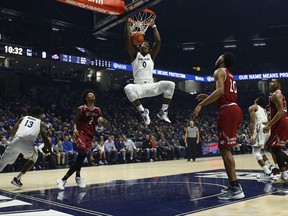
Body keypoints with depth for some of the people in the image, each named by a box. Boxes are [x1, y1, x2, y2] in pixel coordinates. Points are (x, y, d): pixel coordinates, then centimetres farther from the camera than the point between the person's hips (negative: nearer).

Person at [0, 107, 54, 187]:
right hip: (27, 143, -2)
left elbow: (12, 132, 21)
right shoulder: (41, 123, 23)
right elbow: (44, 138, 17)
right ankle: (17, 179, 20)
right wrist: (51, 152, 25)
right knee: (33, 158, 27)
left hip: (16, 141, 2)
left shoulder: (23, 118, 28)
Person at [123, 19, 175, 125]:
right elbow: (128, 39, 1)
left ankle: (163, 112, -12)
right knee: (128, 88, -37)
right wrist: (127, 22, -1)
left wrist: (153, 26, 11)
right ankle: (143, 111, -20)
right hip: (139, 86, -3)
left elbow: (158, 41, 11)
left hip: (151, 86, 3)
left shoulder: (151, 56, 19)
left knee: (171, 85, -20)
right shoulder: (135, 55, 11)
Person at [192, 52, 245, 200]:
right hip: (234, 109, 10)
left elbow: (220, 91, -20)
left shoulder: (219, 71, -3)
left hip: (228, 111, -10)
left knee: (224, 149, -11)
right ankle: (234, 186, 16)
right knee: (226, 148, 14)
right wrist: (208, 97, 30)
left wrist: (201, 104, -23)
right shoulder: (230, 75, 26)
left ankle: (235, 189, -14)